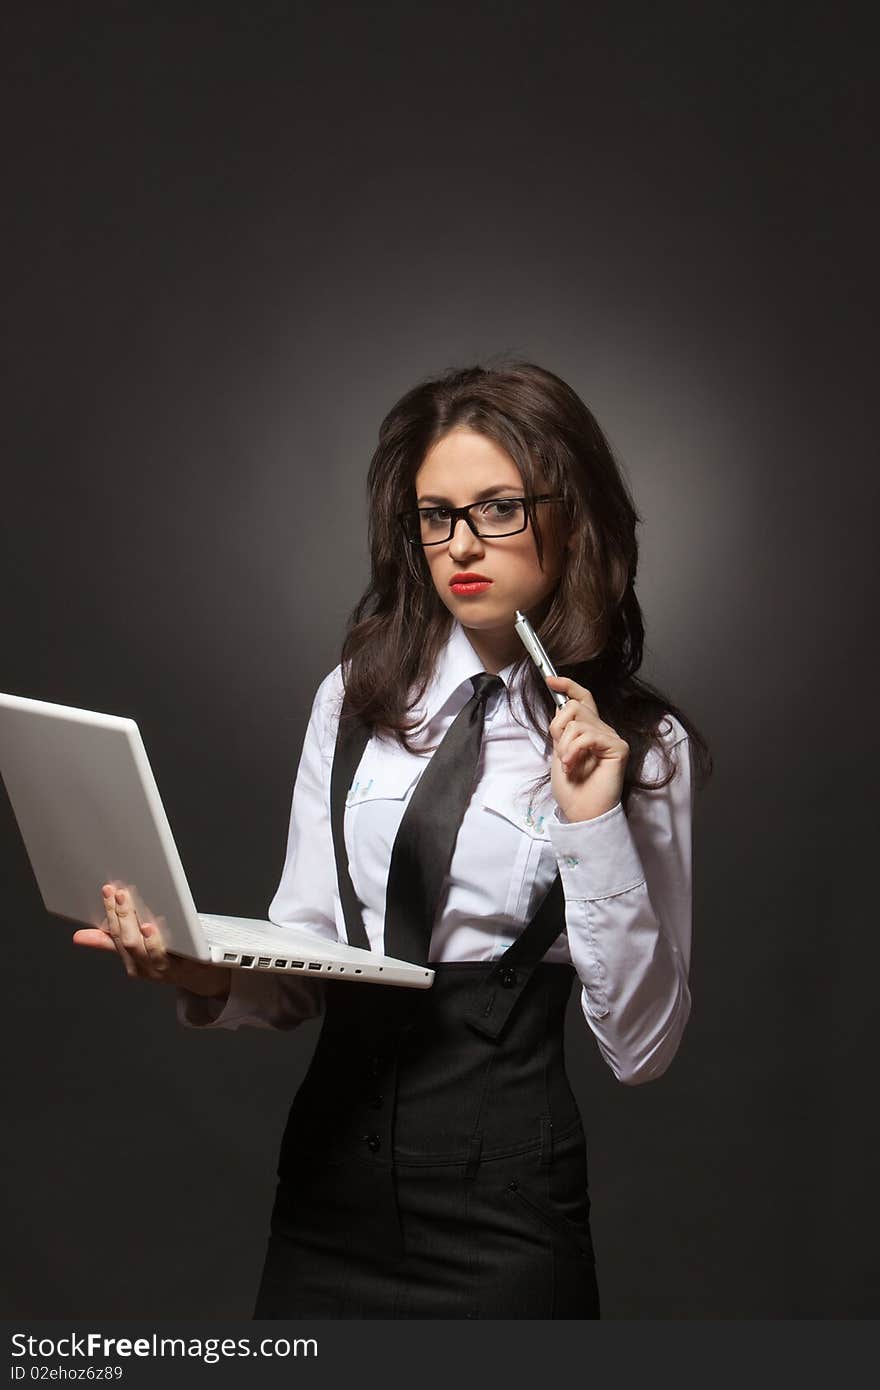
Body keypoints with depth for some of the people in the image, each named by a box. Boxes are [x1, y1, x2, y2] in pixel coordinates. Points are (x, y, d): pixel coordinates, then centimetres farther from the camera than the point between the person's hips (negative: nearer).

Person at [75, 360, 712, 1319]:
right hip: (328, 1175, 3)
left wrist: (594, 824, -18)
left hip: (503, 1198, -3)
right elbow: (301, 969, 3)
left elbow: (641, 1046, -8)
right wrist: (207, 979, -17)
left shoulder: (642, 744, -5)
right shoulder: (356, 698, 3)